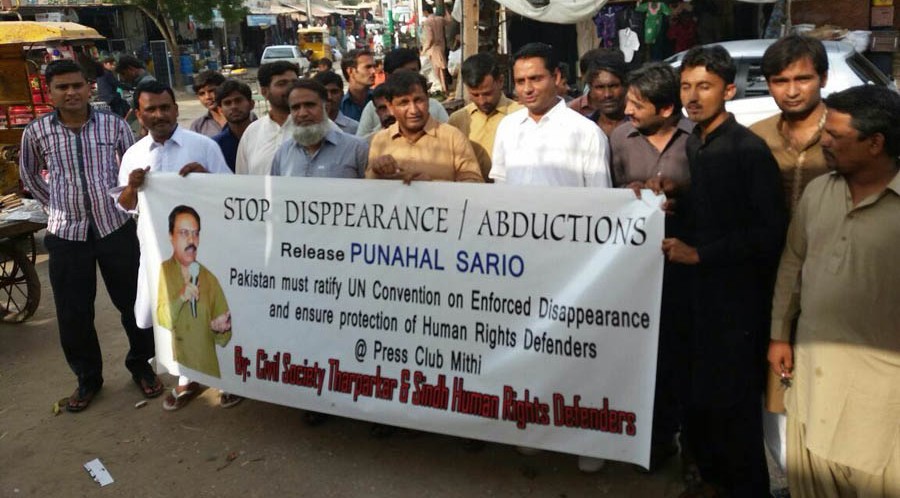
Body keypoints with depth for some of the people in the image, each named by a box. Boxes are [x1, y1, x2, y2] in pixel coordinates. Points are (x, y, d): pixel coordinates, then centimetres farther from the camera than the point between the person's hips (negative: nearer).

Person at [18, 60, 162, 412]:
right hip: (66, 234, 1)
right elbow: (29, 175, 17)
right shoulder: (36, 132, 0)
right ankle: (87, 378, 27)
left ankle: (141, 365, 29)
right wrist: (56, 205, 10)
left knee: (133, 301, 9)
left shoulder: (113, 125, -3)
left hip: (116, 227, 0)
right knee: (73, 313, 7)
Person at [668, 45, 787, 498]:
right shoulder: (693, 144, 9)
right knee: (699, 395, 15)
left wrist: (700, 253, -17)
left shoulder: (749, 149, -13)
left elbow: (770, 231, -16)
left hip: (739, 295, -7)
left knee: (734, 402, 2)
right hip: (702, 288, 7)